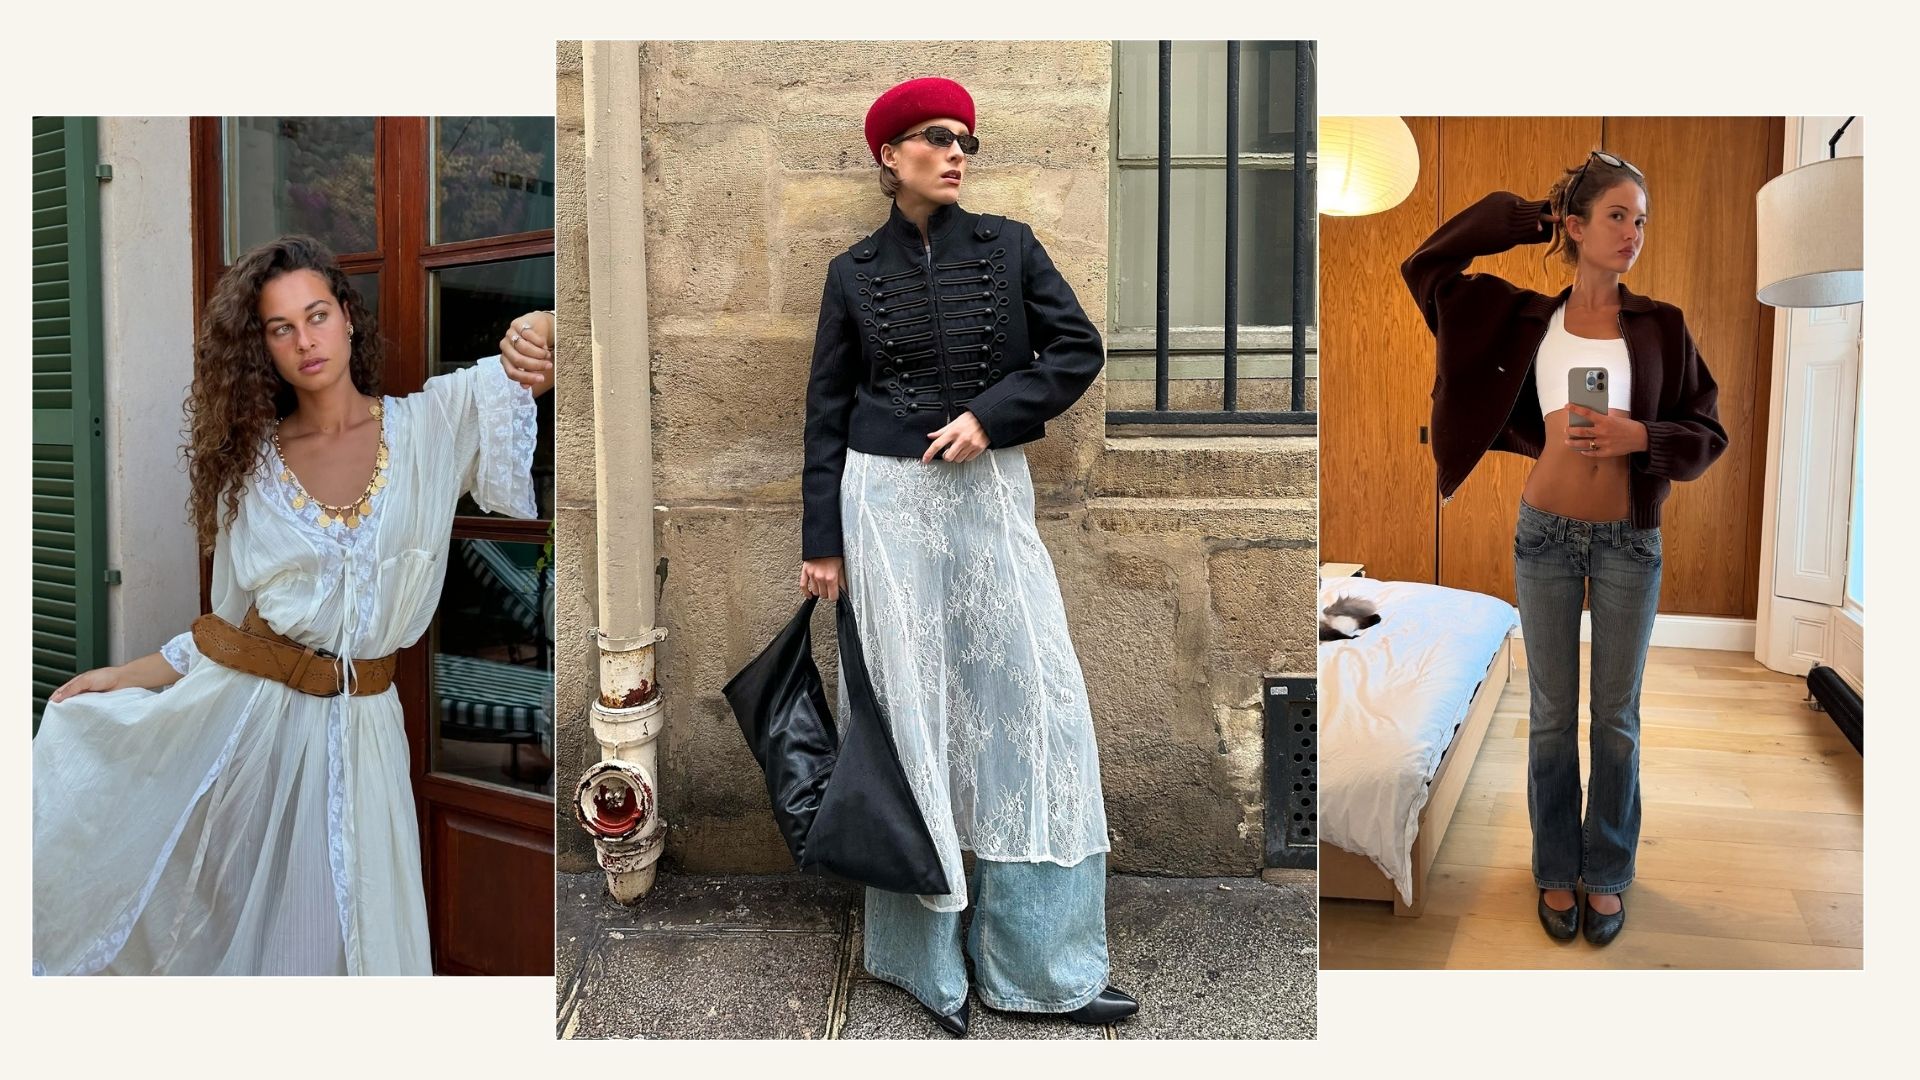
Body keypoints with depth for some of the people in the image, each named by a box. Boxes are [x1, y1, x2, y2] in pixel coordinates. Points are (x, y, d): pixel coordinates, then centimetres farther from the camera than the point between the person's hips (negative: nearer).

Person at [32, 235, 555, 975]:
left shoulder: (429, 423, 0)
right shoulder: (249, 464, 6)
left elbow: (546, 349, -7)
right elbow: (230, 626, 9)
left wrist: (537, 330, -29)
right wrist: (121, 676, 4)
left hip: (353, 722, -1)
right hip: (237, 711, 1)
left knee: (331, 937, 4)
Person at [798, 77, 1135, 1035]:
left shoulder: (1008, 247, 6)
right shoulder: (855, 272, 5)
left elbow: (1079, 349, 2)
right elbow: (825, 412, 5)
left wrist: (990, 414, -12)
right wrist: (822, 543, 1)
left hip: (991, 492, 1)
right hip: (888, 498, -1)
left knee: (1032, 702, -1)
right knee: (909, 707, 2)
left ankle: (1043, 962, 11)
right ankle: (927, 957, 16)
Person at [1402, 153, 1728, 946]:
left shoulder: (1662, 326, -1)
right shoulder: (1525, 318, 0)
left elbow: (1708, 432, 1)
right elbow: (1425, 267, 2)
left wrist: (1641, 436, -19)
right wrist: (1528, 219, 2)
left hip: (1629, 541, 0)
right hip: (1545, 535, 0)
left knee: (1617, 715, 9)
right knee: (1552, 713, 9)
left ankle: (1608, 872, 25)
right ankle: (1557, 868, 24)